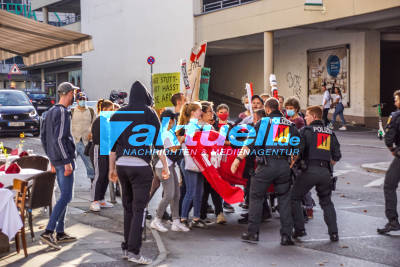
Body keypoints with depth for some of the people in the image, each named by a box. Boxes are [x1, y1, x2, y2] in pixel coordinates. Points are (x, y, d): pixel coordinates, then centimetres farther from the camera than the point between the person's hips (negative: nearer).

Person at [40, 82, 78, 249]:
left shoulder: (49, 112, 16)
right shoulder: (62, 113, -14)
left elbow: (43, 138, 20)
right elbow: (59, 139, -22)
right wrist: (67, 162, -20)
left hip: (56, 160, 10)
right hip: (64, 159, -10)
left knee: (64, 195, 14)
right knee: (65, 197, -9)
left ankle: (60, 233, 18)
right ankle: (48, 232, -13)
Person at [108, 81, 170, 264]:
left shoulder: (118, 114, 10)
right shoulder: (149, 113, -1)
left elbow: (113, 144, 12)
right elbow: (157, 141, -4)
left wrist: (112, 168, 19)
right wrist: (165, 166, 1)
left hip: (121, 165, 5)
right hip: (141, 165, -5)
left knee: (128, 207, 14)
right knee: (139, 209, -2)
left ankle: (126, 248, 19)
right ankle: (134, 251, -5)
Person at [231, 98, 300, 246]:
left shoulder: (263, 122, 1)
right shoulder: (290, 125, 12)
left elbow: (250, 143, -7)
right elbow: (297, 147, 9)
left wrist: (238, 158, -5)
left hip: (266, 164, -3)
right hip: (284, 165, 3)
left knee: (256, 197, 9)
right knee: (284, 199, 12)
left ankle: (253, 233, 11)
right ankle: (286, 235, 12)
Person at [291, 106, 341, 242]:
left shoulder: (306, 130, 0)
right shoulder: (330, 132, 15)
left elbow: (298, 150, -11)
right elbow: (337, 156, 14)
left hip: (310, 170, -5)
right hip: (326, 171, 5)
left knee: (295, 198, 10)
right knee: (326, 202, 18)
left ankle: (299, 229, 7)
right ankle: (333, 232, 10)